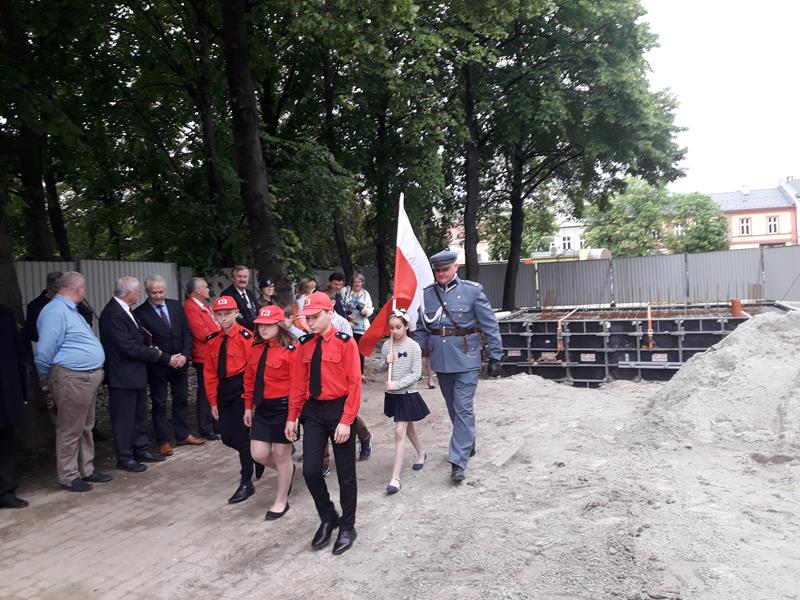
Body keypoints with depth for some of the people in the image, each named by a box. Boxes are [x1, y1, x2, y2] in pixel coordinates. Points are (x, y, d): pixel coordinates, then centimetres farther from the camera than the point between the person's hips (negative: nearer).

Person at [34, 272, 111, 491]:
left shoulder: (69, 310, 15)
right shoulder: (55, 311, -17)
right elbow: (44, 352, -18)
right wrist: (47, 379, -5)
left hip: (88, 377, 10)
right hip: (71, 380, -10)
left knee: (85, 428, 17)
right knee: (70, 431, 2)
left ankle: (86, 470, 28)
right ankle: (69, 477, 13)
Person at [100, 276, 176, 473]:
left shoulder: (123, 309, 7)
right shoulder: (113, 314, -23)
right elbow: (130, 347, -24)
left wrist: (153, 350, -1)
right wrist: (163, 357, -18)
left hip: (135, 372, 10)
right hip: (123, 376, -10)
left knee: (139, 415, 19)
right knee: (124, 418, 3)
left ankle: (141, 450, 31)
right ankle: (124, 458, 16)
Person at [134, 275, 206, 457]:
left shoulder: (176, 306, 4)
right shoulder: (140, 313, -9)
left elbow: (187, 332, 5)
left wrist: (185, 355, -8)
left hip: (180, 362, 5)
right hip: (157, 365, -4)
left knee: (181, 400, 14)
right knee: (159, 404, 6)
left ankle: (183, 435, 27)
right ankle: (163, 441, 17)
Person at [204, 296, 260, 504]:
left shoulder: (245, 336, -10)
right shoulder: (213, 340, 8)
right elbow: (210, 372, 10)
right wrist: (213, 401, 7)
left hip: (241, 389, -6)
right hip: (223, 391, 6)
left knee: (240, 435, -4)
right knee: (227, 437, 7)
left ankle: (246, 483, 10)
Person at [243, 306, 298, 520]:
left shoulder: (291, 350, -15)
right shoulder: (254, 349, 6)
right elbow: (249, 379, 13)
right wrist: (248, 407, 13)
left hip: (283, 407, -6)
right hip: (262, 407, 6)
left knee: (281, 454, 7)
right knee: (258, 454, 6)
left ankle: (281, 502, 26)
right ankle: (286, 470, 39)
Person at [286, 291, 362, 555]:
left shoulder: (345, 342, -11)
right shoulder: (305, 345, 4)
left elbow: (354, 384, -13)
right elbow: (298, 383, 8)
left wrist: (346, 421, -17)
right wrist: (292, 417, 6)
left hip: (338, 410, -4)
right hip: (313, 412, 4)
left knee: (345, 473, 8)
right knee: (310, 471, 2)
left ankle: (347, 527, 27)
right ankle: (328, 519, 27)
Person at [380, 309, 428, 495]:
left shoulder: (414, 347, -13)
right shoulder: (386, 345, 1)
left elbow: (416, 374, -14)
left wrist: (397, 384, -22)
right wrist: (386, 363, -12)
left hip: (408, 394, -5)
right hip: (392, 394, 5)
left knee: (399, 433, -9)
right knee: (408, 428, 22)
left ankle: (395, 477, -6)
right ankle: (421, 453, 48)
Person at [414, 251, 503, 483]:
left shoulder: (472, 291, -8)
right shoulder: (427, 294, 3)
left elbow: (490, 326, -5)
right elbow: (421, 329, 10)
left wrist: (495, 357, -6)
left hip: (466, 361, -4)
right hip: (441, 361, 4)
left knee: (463, 409, -6)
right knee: (453, 408, 17)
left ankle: (458, 462, -2)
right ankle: (468, 444, 38)